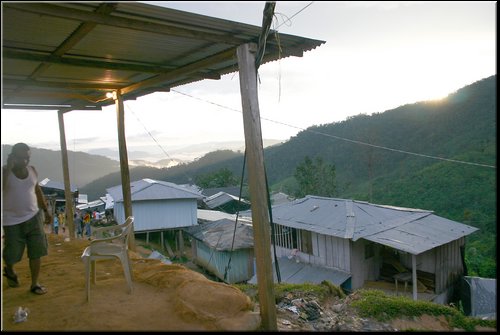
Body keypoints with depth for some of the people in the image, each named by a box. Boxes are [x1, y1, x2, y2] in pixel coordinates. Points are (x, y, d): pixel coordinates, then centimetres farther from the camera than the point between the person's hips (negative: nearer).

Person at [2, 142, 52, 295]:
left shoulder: (32, 170, 1)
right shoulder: (5, 171, -13)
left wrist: (46, 210, 15)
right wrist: (9, 167, -30)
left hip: (33, 217, 3)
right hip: (12, 221, -3)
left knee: (37, 252, 4)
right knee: (12, 255, 9)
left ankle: (34, 284, 19)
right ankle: (9, 270, 45)